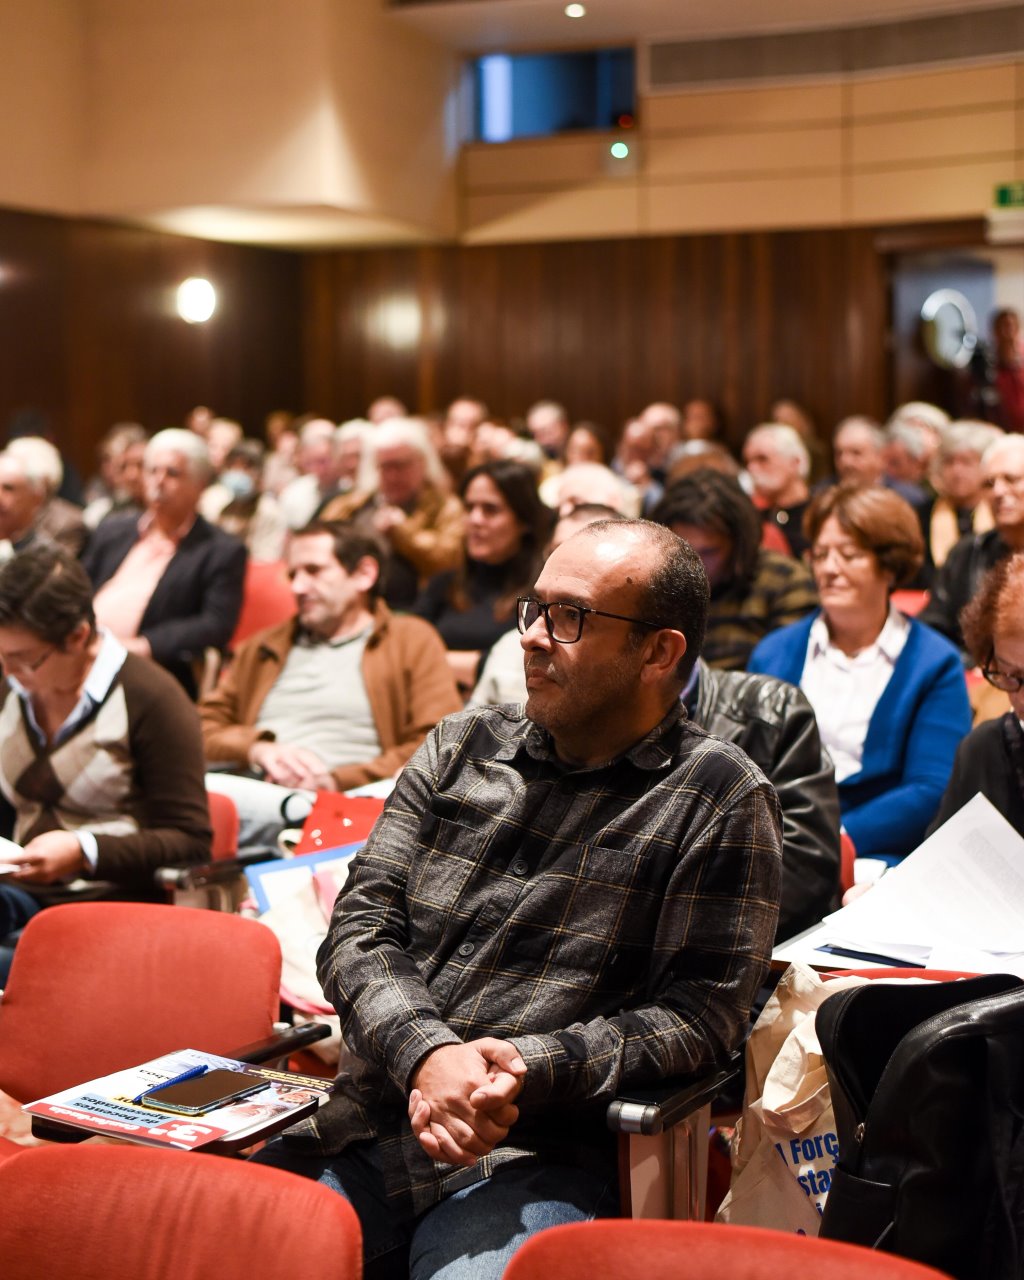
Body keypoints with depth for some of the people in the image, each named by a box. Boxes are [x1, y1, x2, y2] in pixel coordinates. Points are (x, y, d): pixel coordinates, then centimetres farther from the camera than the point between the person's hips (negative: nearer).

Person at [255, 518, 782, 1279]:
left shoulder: (722, 800, 1)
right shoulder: (460, 749, 15)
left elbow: (702, 1008, -4)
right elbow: (359, 928, 9)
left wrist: (532, 1066, -17)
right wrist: (426, 1052, -11)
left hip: (535, 1155, -3)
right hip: (364, 1123, 4)